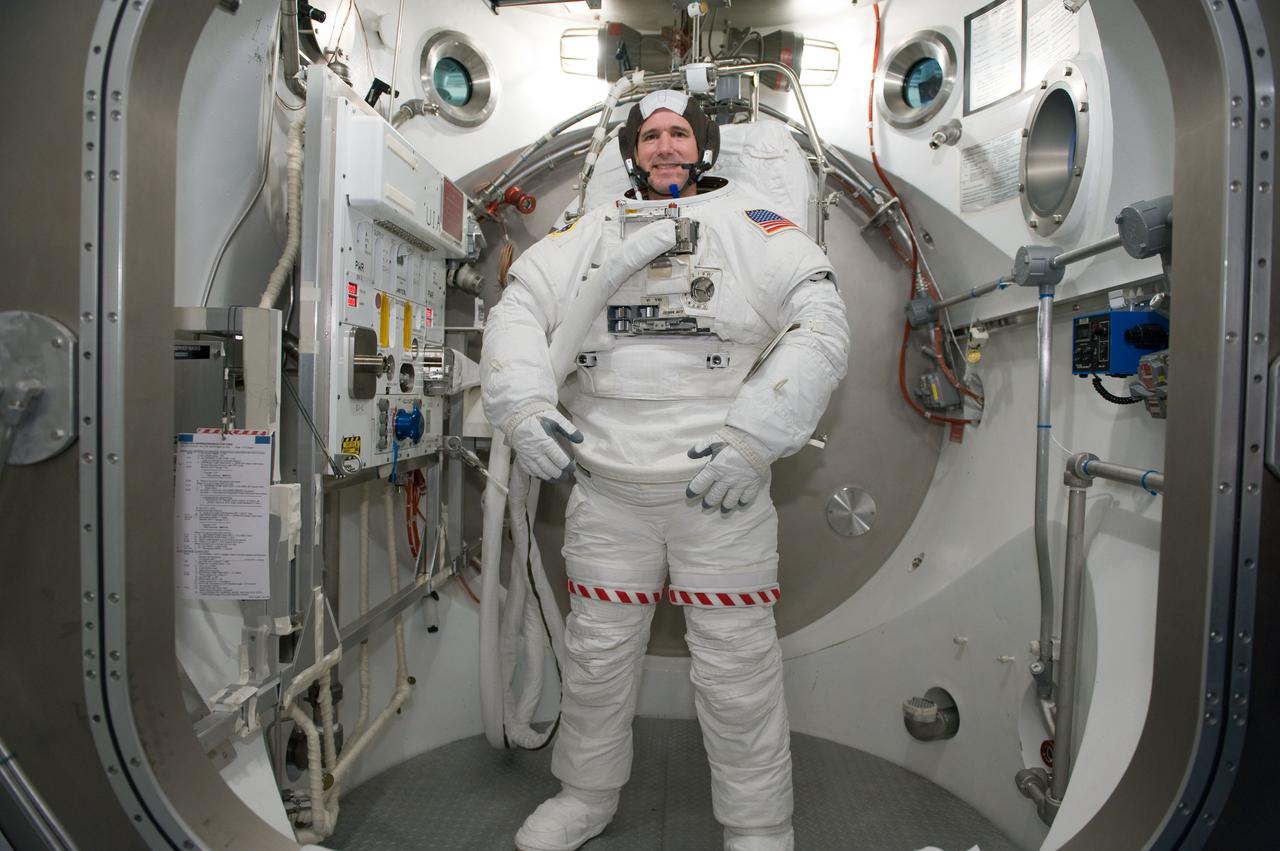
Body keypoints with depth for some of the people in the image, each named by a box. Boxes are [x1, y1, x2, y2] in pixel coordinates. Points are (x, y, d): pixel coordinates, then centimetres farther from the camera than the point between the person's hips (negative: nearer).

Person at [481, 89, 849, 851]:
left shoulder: (754, 225, 5)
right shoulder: (590, 233, 16)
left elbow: (820, 324, -6)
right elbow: (520, 309, 10)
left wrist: (753, 438, -16)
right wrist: (524, 405, -9)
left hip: (720, 490, -3)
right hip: (605, 489, 3)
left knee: (738, 668, 4)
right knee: (597, 656, 15)